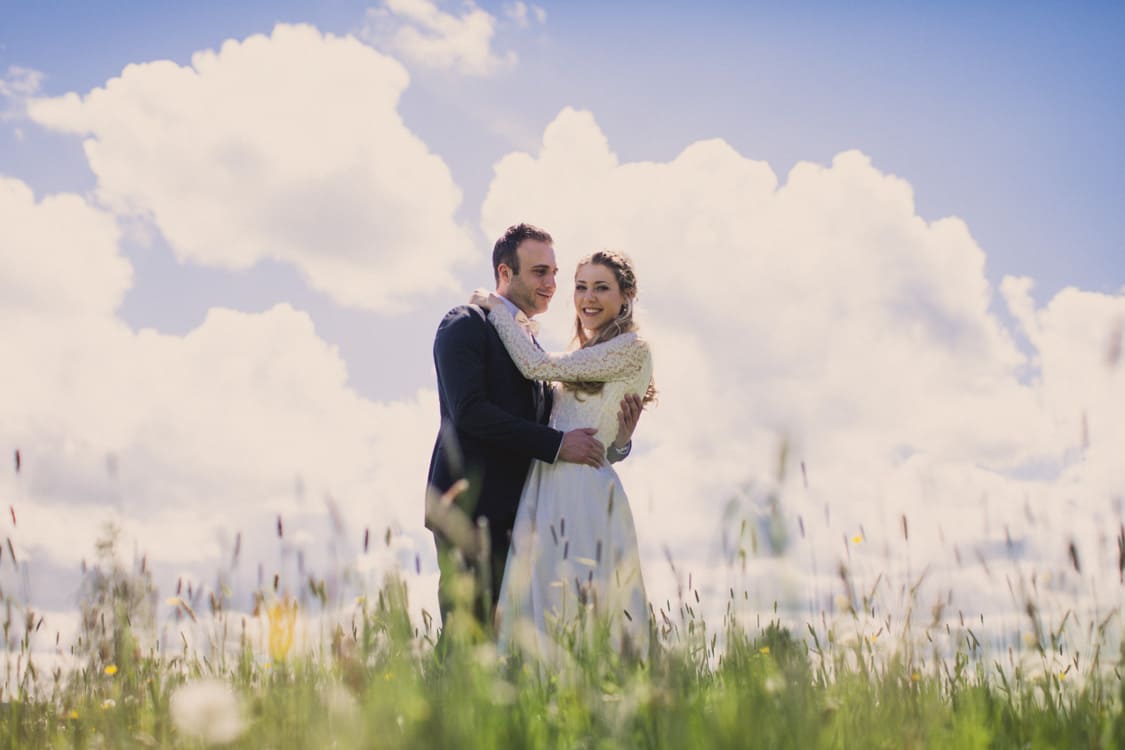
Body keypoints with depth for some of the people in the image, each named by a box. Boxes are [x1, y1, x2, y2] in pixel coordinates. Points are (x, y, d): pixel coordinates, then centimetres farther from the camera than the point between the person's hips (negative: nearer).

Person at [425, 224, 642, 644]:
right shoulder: (465, 325, 0)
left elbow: (539, 431, 20)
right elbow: (469, 410, -15)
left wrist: (617, 441, 2)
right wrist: (557, 444, -16)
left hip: (512, 515, 7)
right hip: (468, 509, -7)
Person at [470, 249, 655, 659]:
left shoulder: (632, 348, -6)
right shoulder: (587, 356, 22)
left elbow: (539, 367, -9)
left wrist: (498, 309, 2)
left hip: (584, 492, -8)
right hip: (549, 488, 8)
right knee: (542, 610, 5)